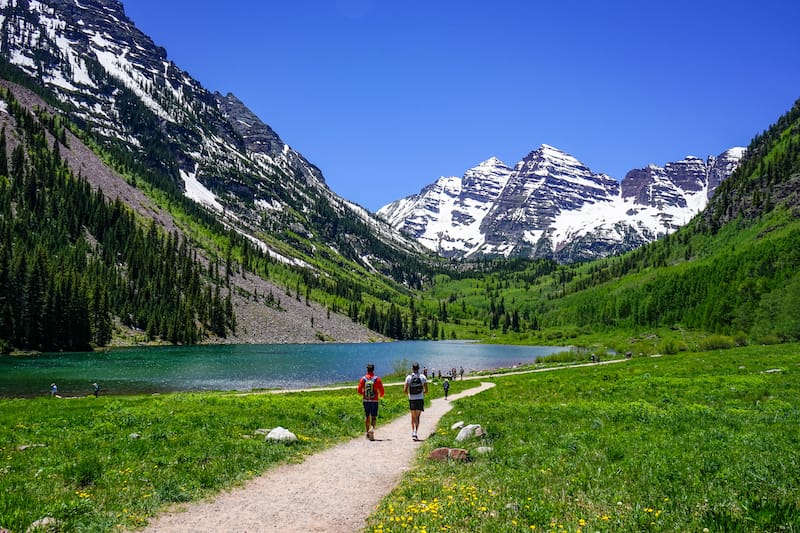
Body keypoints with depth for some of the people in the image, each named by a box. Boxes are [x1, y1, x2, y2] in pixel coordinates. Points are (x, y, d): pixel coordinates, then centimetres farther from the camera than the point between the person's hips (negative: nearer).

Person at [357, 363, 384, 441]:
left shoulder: (363, 379, -1)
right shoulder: (377, 379, -5)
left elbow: (359, 390, -1)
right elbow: (381, 390, -4)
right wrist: (381, 395, 18)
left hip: (366, 400, 2)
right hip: (375, 401, -2)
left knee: (367, 416, 16)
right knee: (374, 417, 2)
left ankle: (368, 432, 21)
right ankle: (372, 428, -24)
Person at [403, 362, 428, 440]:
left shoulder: (409, 377, -2)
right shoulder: (422, 377, 0)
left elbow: (405, 390, -7)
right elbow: (426, 390, -1)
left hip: (411, 399, 0)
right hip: (420, 399, 0)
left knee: (413, 416, 16)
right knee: (417, 417, 2)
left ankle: (413, 431, 12)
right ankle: (415, 432, -13)